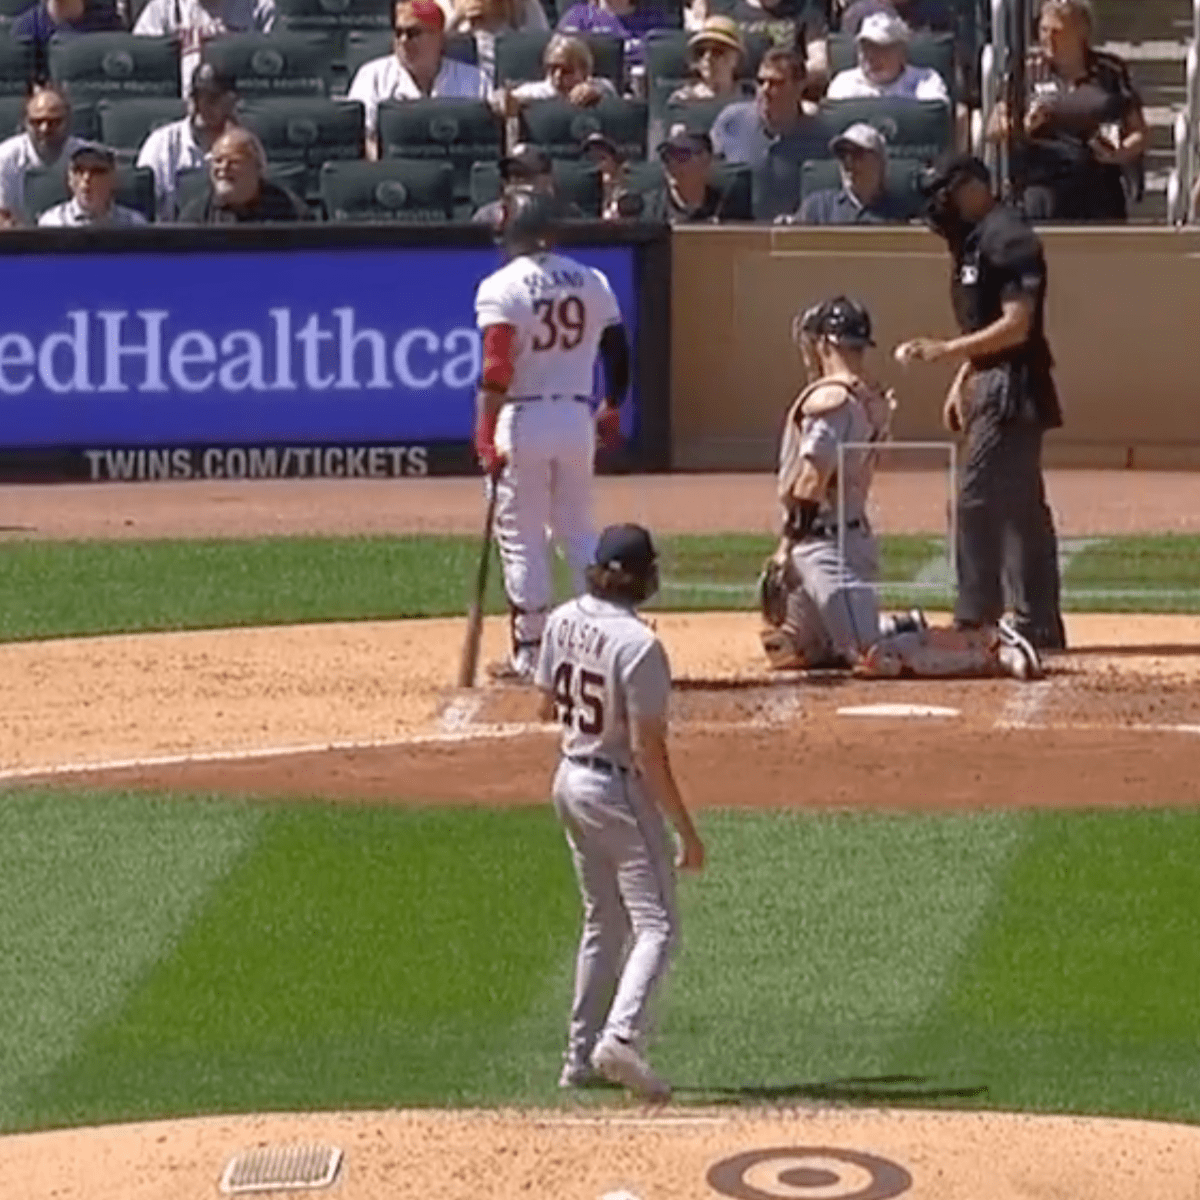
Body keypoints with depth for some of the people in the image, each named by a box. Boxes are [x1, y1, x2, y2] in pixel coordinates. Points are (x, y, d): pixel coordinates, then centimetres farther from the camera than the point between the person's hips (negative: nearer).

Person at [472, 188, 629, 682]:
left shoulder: (501, 287, -10)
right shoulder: (592, 282, 6)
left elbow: (496, 369, -17)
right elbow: (618, 353, 10)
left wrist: (486, 437, -16)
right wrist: (612, 411, 23)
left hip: (523, 419, -5)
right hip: (577, 417, 5)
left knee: (520, 537, 3)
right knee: (579, 531, 15)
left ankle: (529, 652, 5)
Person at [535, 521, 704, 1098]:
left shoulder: (563, 621, -1)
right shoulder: (639, 645, -23)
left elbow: (547, 706, 12)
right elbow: (647, 750, -22)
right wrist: (685, 830, -16)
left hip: (569, 780, 8)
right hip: (620, 791, -8)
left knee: (603, 923, 19)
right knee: (656, 925, -4)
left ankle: (580, 1056, 20)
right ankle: (621, 1035, -25)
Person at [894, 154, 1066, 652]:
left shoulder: (1006, 238, -15)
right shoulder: (976, 240, 16)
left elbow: (1015, 326, -22)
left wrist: (945, 349, -25)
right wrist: (962, 382, 17)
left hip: (1012, 388, -10)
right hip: (993, 386, 10)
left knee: (977, 500, -12)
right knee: (1021, 507, 11)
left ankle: (975, 622, -11)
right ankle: (1038, 625, 15)